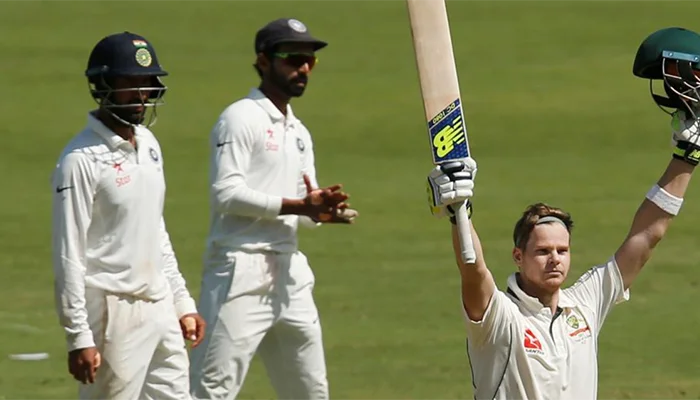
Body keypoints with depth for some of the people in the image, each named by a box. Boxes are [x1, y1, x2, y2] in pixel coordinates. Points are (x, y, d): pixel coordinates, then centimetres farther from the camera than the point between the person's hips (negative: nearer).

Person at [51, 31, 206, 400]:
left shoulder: (148, 145, 12)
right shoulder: (82, 159, -14)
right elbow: (68, 254, -16)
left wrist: (182, 301, 19)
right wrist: (78, 338, -19)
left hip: (160, 309, 8)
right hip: (113, 311, -8)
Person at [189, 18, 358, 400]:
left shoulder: (299, 133, 20)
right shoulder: (240, 118, -6)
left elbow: (305, 210, 16)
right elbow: (226, 193, -17)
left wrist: (325, 211, -8)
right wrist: (297, 205, -21)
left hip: (289, 272, 9)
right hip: (242, 271, -9)